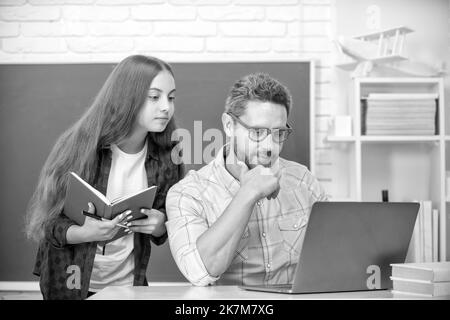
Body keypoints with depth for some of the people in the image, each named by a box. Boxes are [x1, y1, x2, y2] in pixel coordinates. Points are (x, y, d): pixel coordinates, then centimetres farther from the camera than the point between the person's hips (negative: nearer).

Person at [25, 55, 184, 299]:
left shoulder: (166, 158, -8)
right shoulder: (80, 146, -18)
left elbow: (164, 228, 3)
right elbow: (47, 222, -14)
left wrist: (160, 227, -20)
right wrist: (84, 233, -32)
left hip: (129, 281, 3)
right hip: (69, 284, -3)